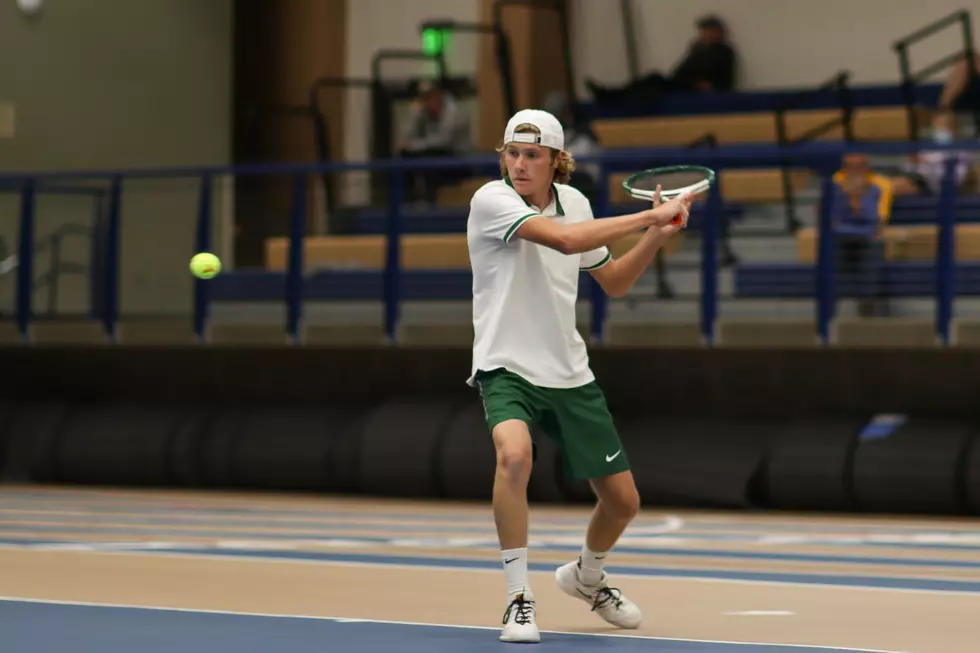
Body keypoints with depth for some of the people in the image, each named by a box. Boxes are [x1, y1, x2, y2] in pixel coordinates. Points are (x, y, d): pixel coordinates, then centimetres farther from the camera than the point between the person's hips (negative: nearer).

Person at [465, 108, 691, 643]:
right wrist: (649, 215, -25)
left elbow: (614, 281, 17)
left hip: (569, 376, 6)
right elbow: (563, 238, -29)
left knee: (622, 501, 8)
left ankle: (586, 576, 42)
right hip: (506, 368, -6)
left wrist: (656, 236, 1)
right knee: (514, 455, -37)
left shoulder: (574, 202, 6)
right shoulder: (491, 200, -15)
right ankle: (518, 599, -24)